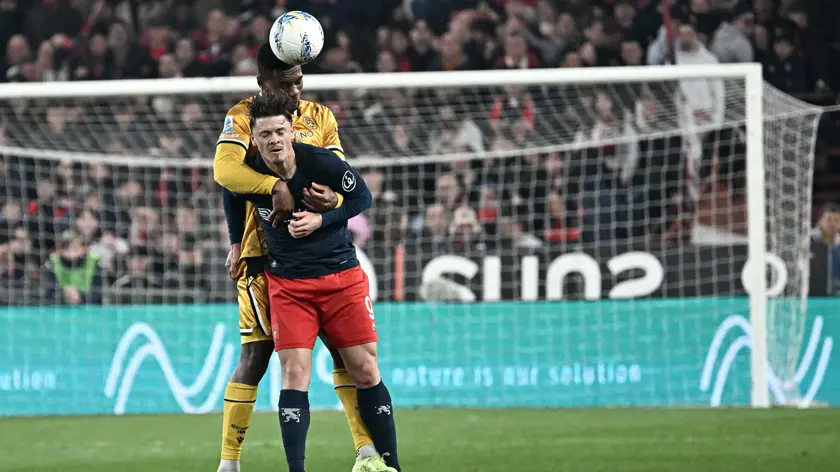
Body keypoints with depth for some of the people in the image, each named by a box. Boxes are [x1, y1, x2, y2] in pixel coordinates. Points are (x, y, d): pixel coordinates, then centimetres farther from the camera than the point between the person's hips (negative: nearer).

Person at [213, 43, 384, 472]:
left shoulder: (320, 118, 9)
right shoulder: (244, 117, -4)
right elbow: (225, 169, -21)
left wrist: (332, 198, -22)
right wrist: (277, 187, -35)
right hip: (264, 254, -4)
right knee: (256, 354, -5)